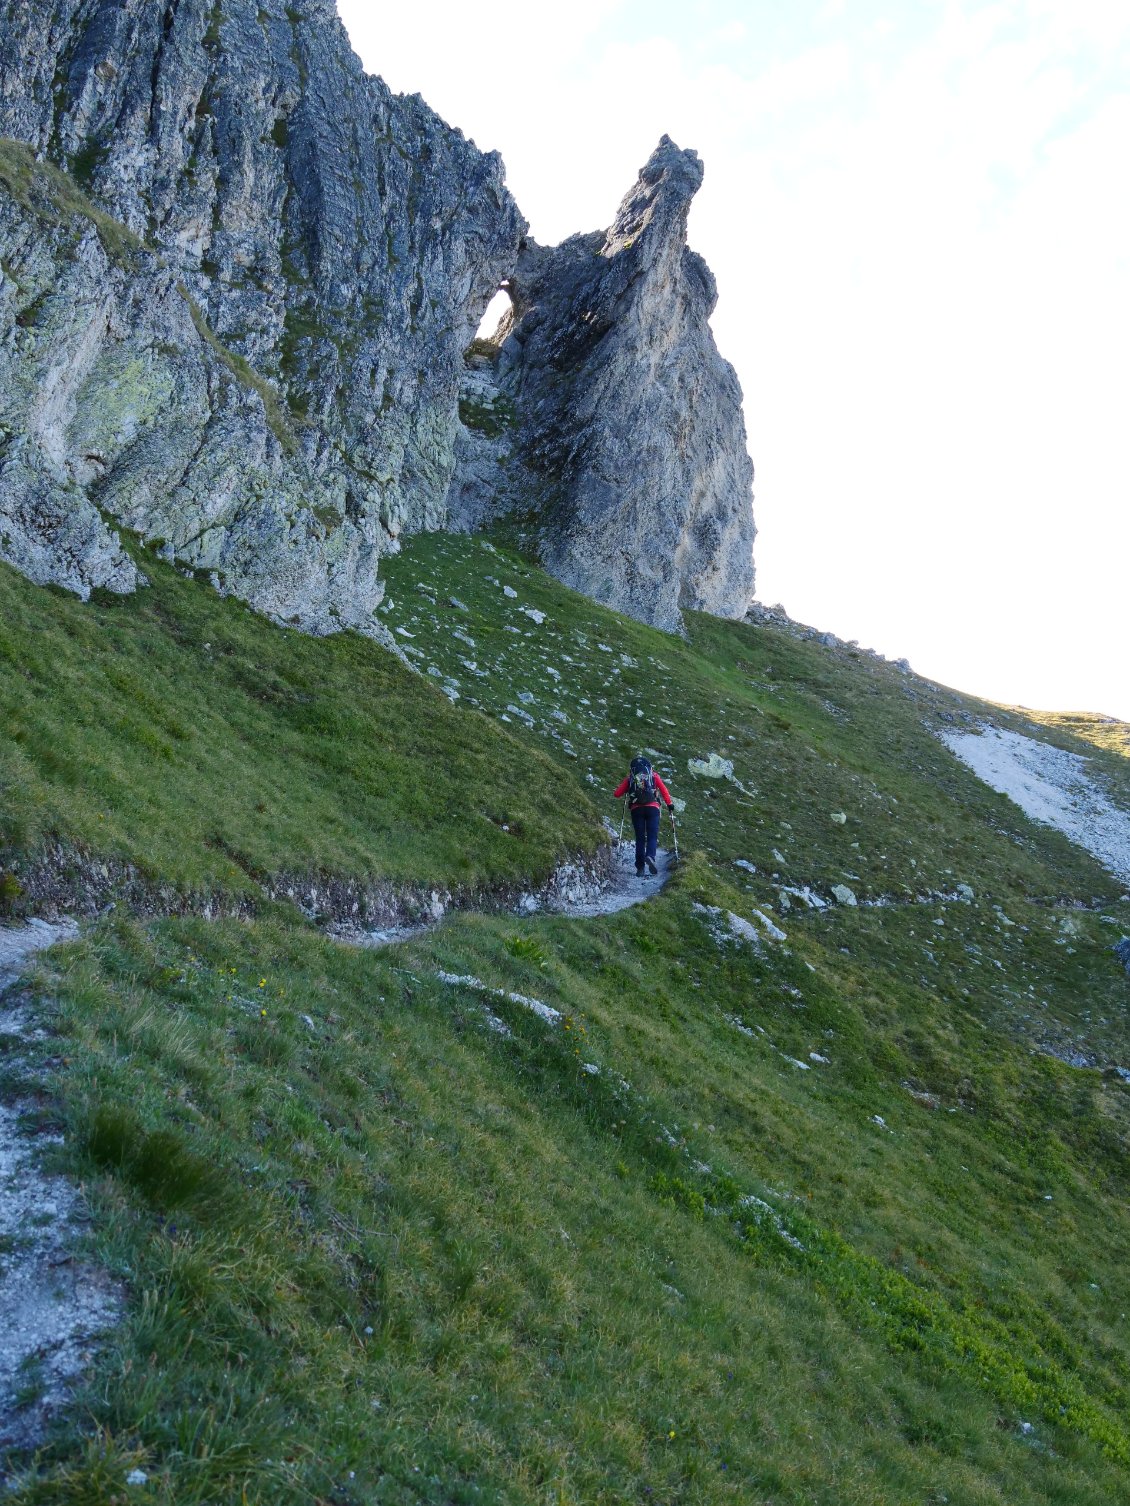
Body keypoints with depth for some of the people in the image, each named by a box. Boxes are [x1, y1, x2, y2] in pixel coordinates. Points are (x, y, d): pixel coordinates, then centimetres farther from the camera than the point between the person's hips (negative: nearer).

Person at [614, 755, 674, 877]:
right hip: (652, 807, -1)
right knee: (652, 836, -2)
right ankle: (650, 856, -31)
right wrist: (669, 803, 18)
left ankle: (640, 867, -2)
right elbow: (664, 790, 7)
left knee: (640, 838, 7)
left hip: (636, 809, 1)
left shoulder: (629, 778, 14)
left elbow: (616, 794, 10)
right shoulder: (653, 775, 14)